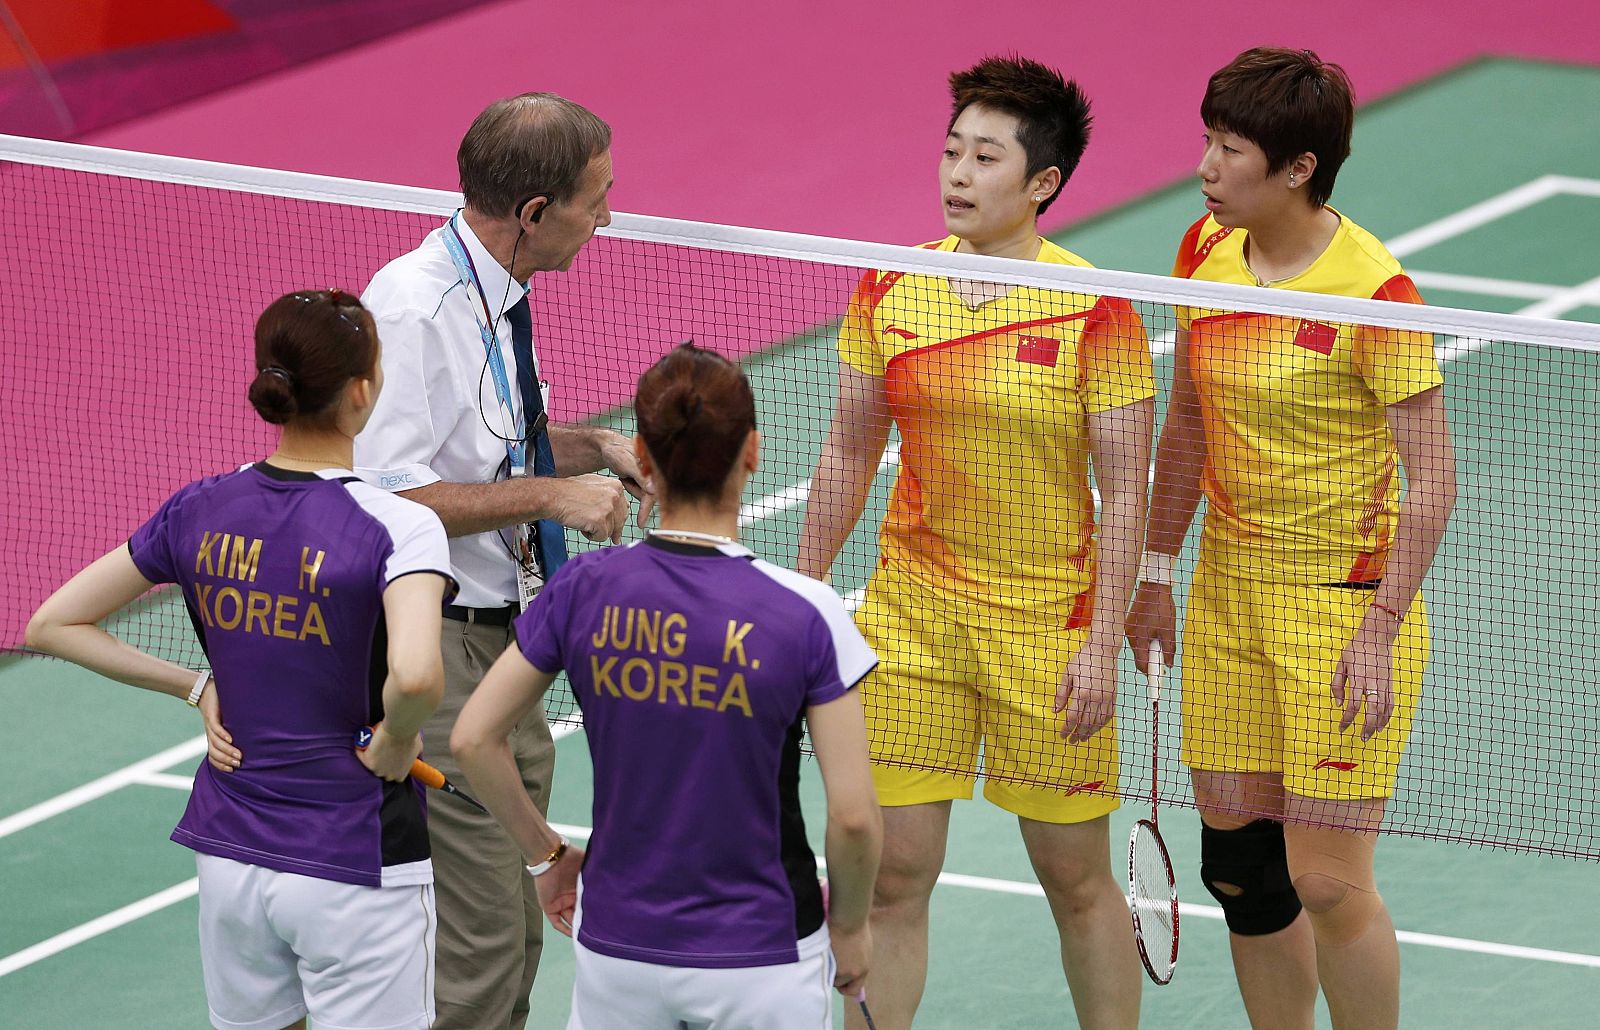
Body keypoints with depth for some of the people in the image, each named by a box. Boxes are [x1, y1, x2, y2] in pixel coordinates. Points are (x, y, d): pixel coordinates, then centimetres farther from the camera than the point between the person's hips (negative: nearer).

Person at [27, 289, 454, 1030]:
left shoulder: (199, 511, -1)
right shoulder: (397, 527, -17)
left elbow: (52, 625, 5)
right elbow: (415, 677, -35)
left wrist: (196, 686, 6)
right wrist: (396, 745, -14)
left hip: (229, 853, 5)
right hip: (355, 870, -5)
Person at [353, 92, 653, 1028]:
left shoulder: (499, 301, 9)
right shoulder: (413, 309, -20)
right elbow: (385, 495, -24)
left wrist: (596, 448, 8)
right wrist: (547, 495, -21)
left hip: (501, 647, 10)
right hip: (433, 657, -10)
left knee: (514, 937, 13)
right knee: (478, 949, -9)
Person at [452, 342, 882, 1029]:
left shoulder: (584, 590, -4)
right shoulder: (805, 615, -12)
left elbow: (474, 739, 2)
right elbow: (853, 816, -11)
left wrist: (546, 854, 16)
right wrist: (850, 925, 7)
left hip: (614, 946, 3)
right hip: (761, 964, -3)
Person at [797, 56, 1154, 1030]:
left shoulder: (1096, 312, -11)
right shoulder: (889, 291, 2)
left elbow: (1125, 492, -9)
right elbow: (849, 454, 11)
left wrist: (1103, 644, -13)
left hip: (1049, 621, -3)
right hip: (910, 613, 3)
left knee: (1078, 881, 6)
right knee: (891, 873, 2)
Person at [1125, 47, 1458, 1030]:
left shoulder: (1375, 293, -18)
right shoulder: (1206, 253, 2)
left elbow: (1432, 480, -15)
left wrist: (1381, 633, -18)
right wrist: (1157, 573, 17)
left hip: (1344, 604, -7)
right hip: (1229, 592, 7)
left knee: (1327, 879, -8)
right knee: (1238, 862, 9)